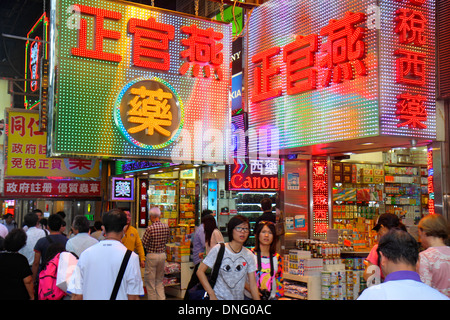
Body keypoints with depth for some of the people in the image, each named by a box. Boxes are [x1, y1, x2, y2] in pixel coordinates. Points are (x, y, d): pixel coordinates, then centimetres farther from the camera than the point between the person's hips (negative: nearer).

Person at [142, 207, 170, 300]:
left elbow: (143, 243, -11)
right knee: (159, 281, 17)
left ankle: (152, 298, 11)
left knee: (150, 281, 7)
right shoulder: (166, 227, -3)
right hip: (163, 254, 6)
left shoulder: (150, 228, -19)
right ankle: (161, 298, 12)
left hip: (152, 255, -5)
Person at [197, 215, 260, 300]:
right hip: (218, 297, -3)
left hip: (239, 297, 3)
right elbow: (200, 271, -10)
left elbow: (252, 283, 1)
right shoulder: (218, 249, -11)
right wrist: (212, 295, -14)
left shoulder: (249, 255, 0)